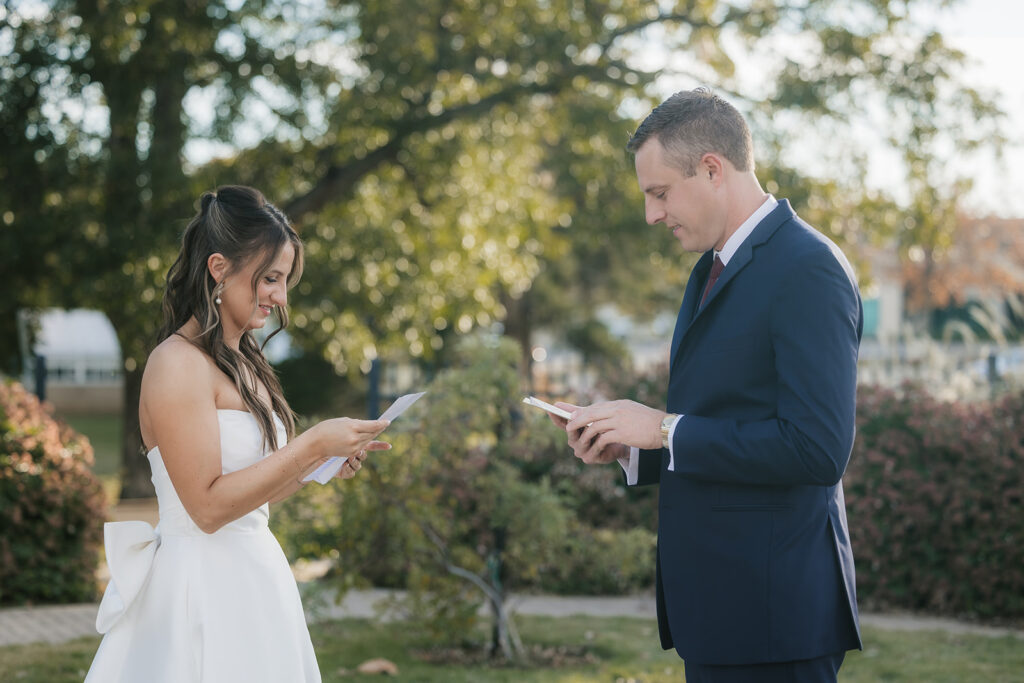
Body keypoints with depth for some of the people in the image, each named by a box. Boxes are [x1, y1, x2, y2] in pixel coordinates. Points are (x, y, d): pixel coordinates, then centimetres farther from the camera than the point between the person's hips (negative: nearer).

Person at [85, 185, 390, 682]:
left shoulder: (241, 362, 14)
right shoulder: (178, 363, -14)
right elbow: (208, 505, -20)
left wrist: (322, 467, 4)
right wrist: (313, 445, -20)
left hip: (254, 576, 9)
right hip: (203, 585, -9)